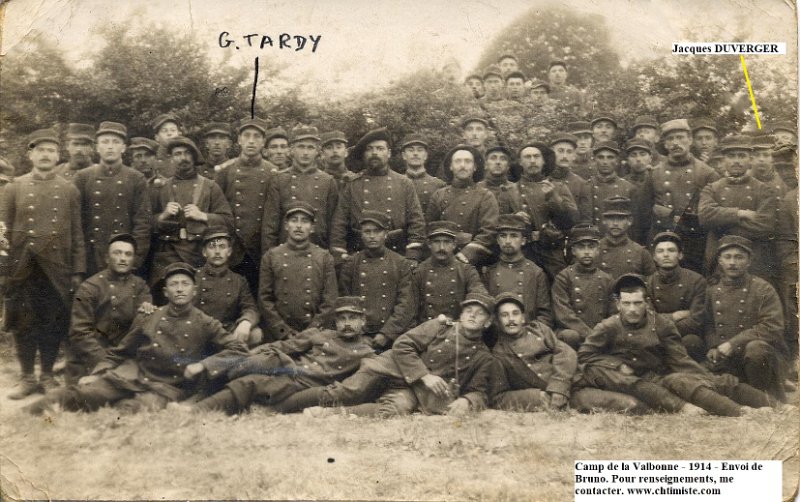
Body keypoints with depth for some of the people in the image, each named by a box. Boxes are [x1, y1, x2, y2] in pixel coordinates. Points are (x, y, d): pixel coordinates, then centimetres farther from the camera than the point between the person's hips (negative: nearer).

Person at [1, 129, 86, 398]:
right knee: (23, 324, 5)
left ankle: (47, 375, 19)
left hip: (57, 270, 0)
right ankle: (27, 378, 17)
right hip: (22, 269, 0)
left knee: (54, 325, 5)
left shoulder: (70, 190, 5)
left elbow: (77, 234, 5)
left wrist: (78, 271, 2)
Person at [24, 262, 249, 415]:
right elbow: (120, 352, 17)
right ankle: (26, 414, -16)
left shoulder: (205, 325, -3)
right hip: (133, 375, 3)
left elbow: (238, 350, -7)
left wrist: (203, 365, -17)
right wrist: (96, 373, 4)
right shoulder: (148, 320, 6)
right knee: (81, 393, -18)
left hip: (169, 388, -3)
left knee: (135, 408, -35)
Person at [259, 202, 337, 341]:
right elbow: (264, 299, 4)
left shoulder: (324, 258, 6)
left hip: (315, 334, 0)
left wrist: (312, 332, -6)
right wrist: (283, 331, -5)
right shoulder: (271, 257, 7)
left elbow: (330, 301, 2)